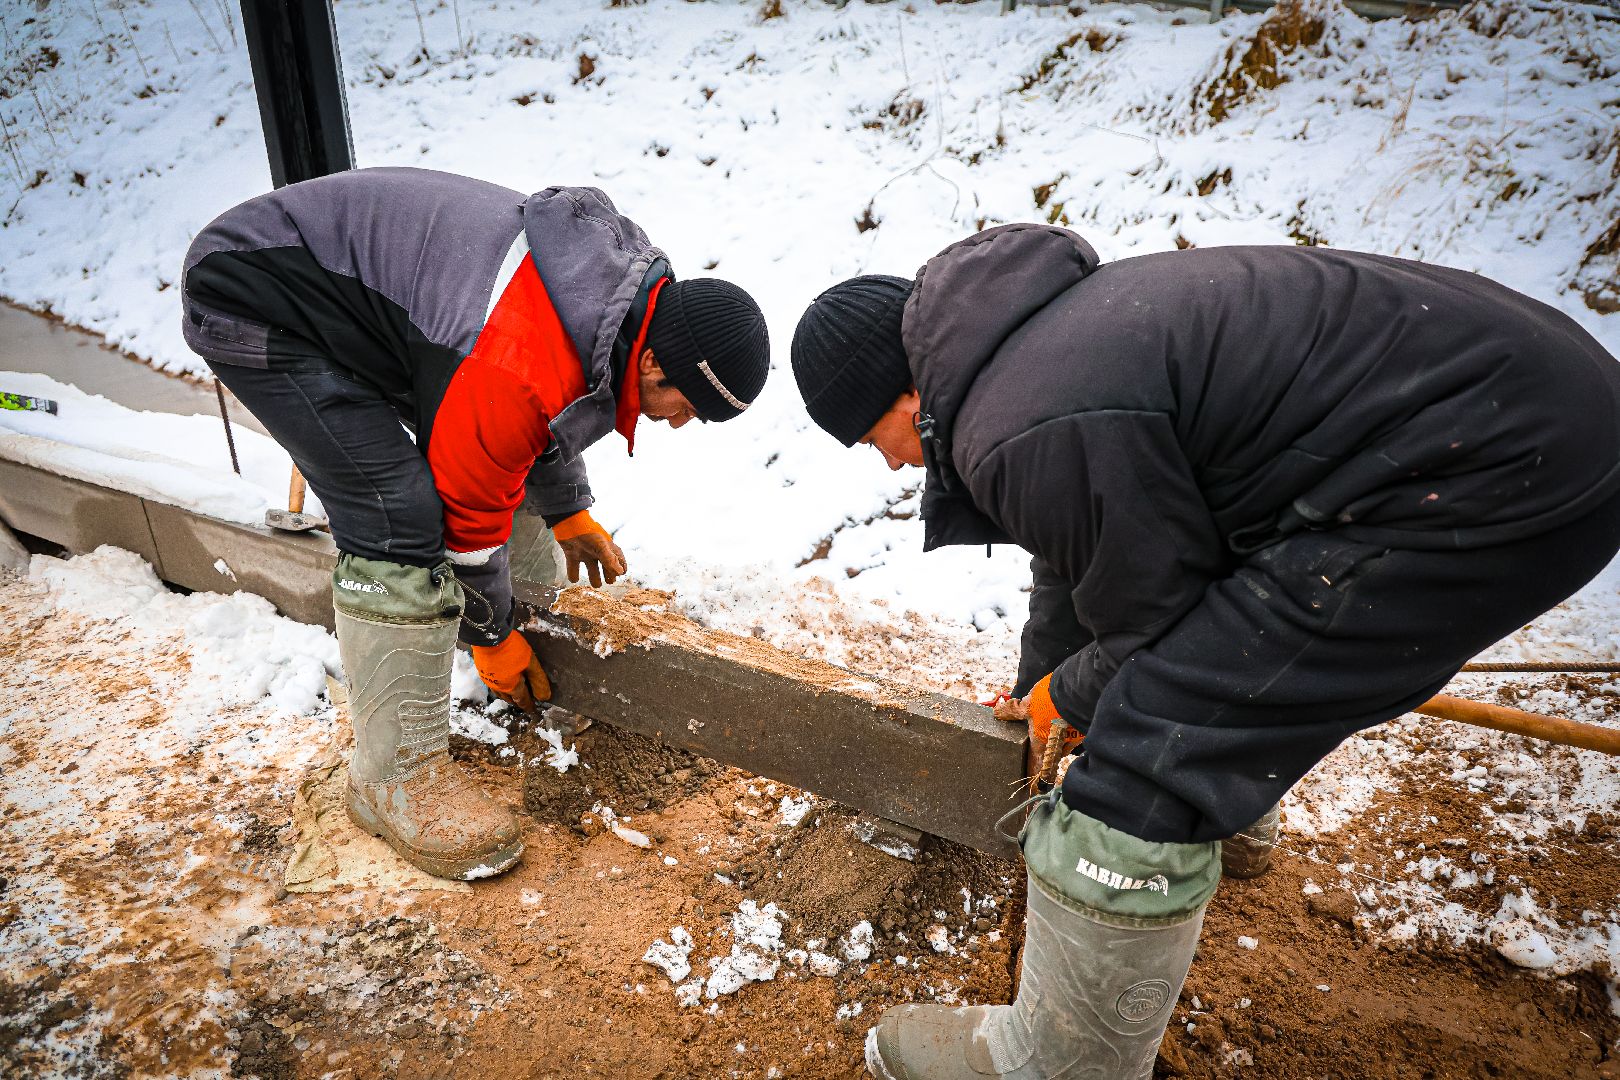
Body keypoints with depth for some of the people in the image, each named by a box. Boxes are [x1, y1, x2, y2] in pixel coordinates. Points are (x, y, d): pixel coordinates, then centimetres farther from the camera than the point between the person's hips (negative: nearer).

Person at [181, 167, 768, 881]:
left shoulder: (634, 280, -6)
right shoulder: (514, 369, -35)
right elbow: (469, 516, -20)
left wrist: (569, 512, 23)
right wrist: (493, 638, -2)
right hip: (256, 306, -10)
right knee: (400, 525, -20)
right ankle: (396, 777, -6)